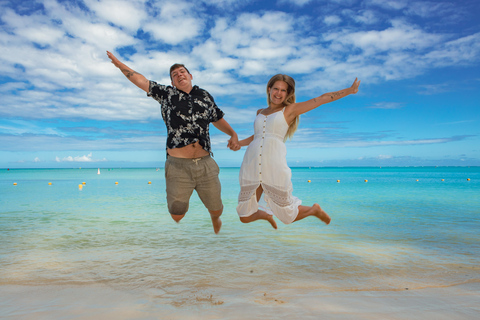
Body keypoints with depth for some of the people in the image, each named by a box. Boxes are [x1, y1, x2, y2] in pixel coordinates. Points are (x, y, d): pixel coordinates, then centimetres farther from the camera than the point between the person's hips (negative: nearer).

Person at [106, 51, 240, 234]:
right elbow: (140, 81, 10)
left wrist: (233, 135, 7)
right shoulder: (167, 93, 6)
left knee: (216, 209, 14)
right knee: (177, 216, 3)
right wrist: (119, 64, 8)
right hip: (178, 165, -2)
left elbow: (218, 119, 21)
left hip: (205, 164, 2)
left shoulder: (205, 97, 12)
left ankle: (214, 218, 51)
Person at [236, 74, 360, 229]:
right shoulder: (260, 112, 21)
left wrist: (350, 90, 12)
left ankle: (314, 210, 39)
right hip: (251, 166, 5)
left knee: (288, 216, 8)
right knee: (245, 217, 10)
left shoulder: (290, 109, 9)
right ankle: (266, 215, 44)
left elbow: (323, 98, 11)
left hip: (274, 167, -4)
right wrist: (239, 143, 22)